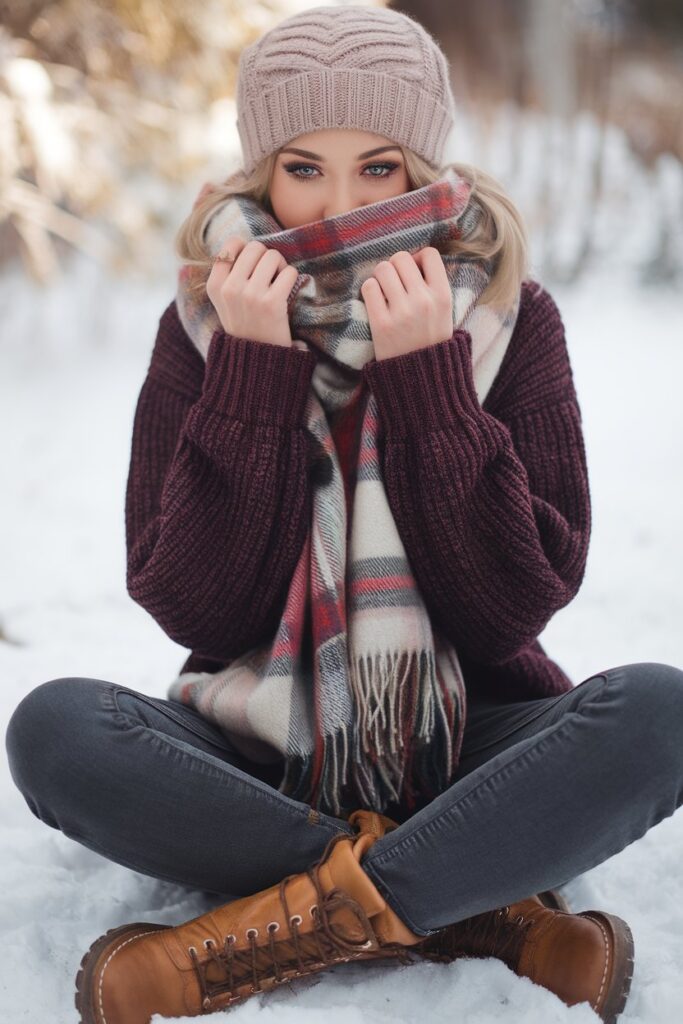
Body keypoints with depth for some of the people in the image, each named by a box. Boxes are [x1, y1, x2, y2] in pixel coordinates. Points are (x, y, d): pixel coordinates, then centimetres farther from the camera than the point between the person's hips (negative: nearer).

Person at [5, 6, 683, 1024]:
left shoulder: (510, 318, -3)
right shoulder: (206, 328, -1)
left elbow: (513, 607, -11)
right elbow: (195, 610, -11)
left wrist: (427, 377, -18)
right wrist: (255, 373, -17)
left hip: (469, 759, 0)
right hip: (260, 763, 1)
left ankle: (284, 923, -25)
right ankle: (479, 911, -23)